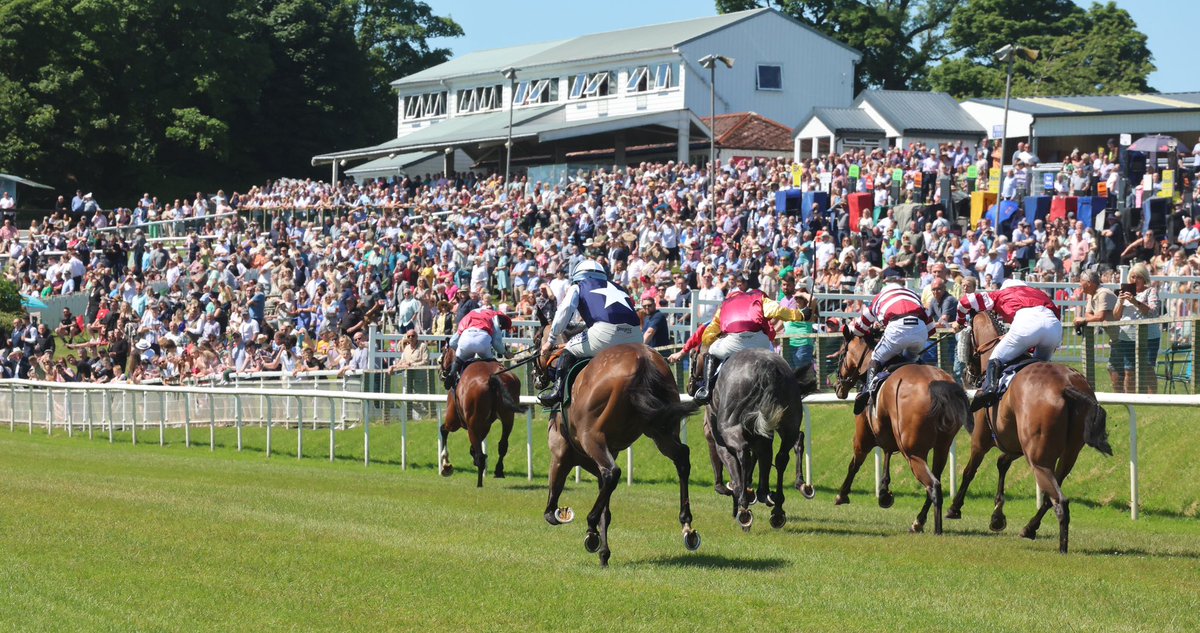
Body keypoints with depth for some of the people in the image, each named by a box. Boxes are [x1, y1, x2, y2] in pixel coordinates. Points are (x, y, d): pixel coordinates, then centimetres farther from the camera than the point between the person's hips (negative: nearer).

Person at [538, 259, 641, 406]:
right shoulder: (616, 287, 37)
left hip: (607, 332, -4)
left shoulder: (577, 288, 23)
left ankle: (559, 391, 4)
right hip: (635, 337, 4)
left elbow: (565, 311, 7)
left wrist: (550, 339, 11)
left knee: (569, 351, 15)